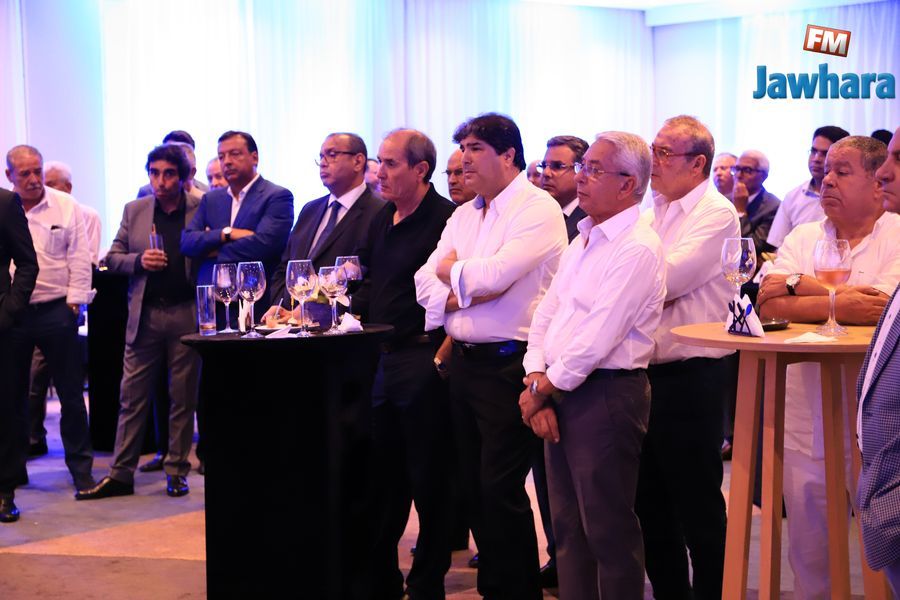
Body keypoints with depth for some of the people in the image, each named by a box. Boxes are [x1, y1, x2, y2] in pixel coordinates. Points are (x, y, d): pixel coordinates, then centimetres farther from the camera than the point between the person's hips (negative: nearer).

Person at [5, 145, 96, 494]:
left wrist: (73, 302, -4)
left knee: (71, 394, 5)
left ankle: (81, 468, 15)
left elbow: (79, 259, 2)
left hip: (56, 311, -1)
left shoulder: (65, 206, 1)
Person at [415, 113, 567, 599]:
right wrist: (466, 293, -11)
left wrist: (451, 271, -2)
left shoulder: (538, 209, -9)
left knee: (501, 488, -5)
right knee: (474, 484, 13)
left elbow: (495, 273, -22)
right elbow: (424, 283, 10)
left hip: (508, 363, -8)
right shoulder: (462, 216, 15)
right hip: (464, 360, 8)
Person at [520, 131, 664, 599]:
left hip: (606, 393, -9)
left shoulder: (638, 249, -15)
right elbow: (544, 317, 12)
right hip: (560, 393, 9)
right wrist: (536, 381, -2)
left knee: (608, 531, 0)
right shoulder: (582, 241, 15)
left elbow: (598, 338, -20)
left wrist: (544, 387, -11)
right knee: (568, 525, 15)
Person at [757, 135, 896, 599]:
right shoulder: (803, 238, 10)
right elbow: (769, 307, -3)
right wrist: (839, 304, -15)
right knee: (808, 547, 12)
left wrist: (799, 286, -10)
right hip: (806, 424, 4)